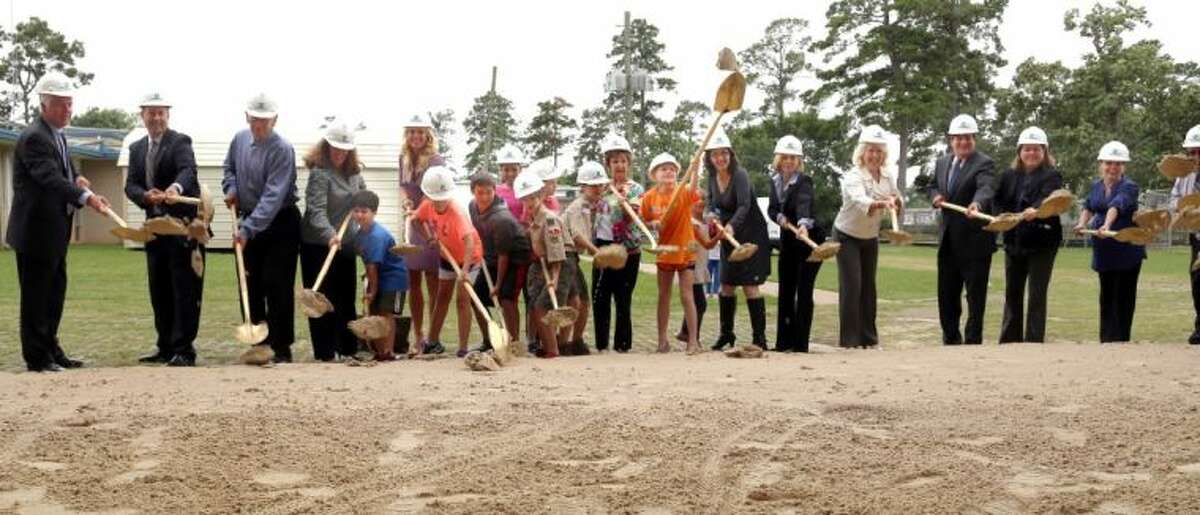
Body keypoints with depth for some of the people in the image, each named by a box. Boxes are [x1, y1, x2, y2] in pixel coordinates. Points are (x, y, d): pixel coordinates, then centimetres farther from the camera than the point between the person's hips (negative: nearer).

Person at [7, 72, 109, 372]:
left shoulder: (57, 136, 13)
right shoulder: (34, 138, -17)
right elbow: (51, 178, -30)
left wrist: (76, 178, -1)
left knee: (54, 292, 15)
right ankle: (36, 358, 6)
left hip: (55, 231, 10)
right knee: (36, 295, -1)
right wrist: (85, 197, -42)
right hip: (36, 231, -10)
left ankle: (51, 350, 25)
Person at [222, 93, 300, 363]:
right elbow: (229, 167, 22)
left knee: (277, 288, -7)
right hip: (249, 220, 7)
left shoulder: (282, 150, -20)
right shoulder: (240, 140, 2)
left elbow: (273, 196, -27)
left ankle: (281, 349, 0)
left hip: (280, 223, -7)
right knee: (251, 286, 9)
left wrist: (248, 228, -34)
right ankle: (259, 343, 19)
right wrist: (231, 188, 0)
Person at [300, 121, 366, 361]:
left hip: (346, 245, 7)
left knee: (347, 299, 12)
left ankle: (348, 349, 21)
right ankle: (325, 353, 1)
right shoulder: (319, 173, -15)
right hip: (319, 245, -7)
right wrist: (330, 235, -39)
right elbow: (316, 210, -25)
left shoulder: (353, 172, 8)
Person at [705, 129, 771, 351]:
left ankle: (759, 338, -5)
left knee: (750, 286, -9)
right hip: (729, 237, 7)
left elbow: (744, 206, -35)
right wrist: (712, 214, -7)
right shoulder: (712, 177, 0)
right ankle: (726, 334, 21)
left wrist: (731, 225, -52)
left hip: (751, 235, -7)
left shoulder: (740, 175, -21)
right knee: (726, 285, 9)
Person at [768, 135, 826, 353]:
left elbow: (803, 204, -38)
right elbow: (771, 208, 6)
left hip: (809, 239, -7)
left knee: (804, 291, -7)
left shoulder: (804, 182, -19)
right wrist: (780, 217, -17)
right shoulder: (775, 180, 3)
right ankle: (784, 342, 14)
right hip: (787, 240, 7)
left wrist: (804, 224, -57)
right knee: (785, 290, 8)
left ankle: (800, 343, -4)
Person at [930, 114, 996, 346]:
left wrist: (977, 204, -49)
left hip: (974, 239, -7)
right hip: (948, 240, 7)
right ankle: (951, 338, 28)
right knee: (946, 293, 14)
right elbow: (934, 187, 24)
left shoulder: (984, 163, -10)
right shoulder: (942, 163, 11)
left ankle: (973, 340, 10)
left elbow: (985, 188, -27)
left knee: (975, 294, 1)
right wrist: (936, 197, 0)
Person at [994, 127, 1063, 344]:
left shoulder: (1052, 176, -5)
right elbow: (998, 201, 11)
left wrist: (1035, 210, -44)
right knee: (1012, 293, 12)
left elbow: (1048, 198, -24)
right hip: (1014, 242, 5)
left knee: (1037, 296, -3)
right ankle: (1009, 341, 21)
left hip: (1042, 243, -5)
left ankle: (1034, 342, 2)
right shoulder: (1009, 175, 10)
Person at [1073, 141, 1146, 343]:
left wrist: (1107, 225, -48)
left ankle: (1120, 341, 4)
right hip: (1104, 250, 6)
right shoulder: (1096, 186, 7)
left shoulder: (1129, 187, -14)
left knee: (1124, 296, -1)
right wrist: (1082, 223, -13)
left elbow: (1117, 205, -31)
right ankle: (1106, 340, 18)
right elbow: (1089, 207, 9)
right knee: (1107, 296, 11)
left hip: (1127, 249, -6)